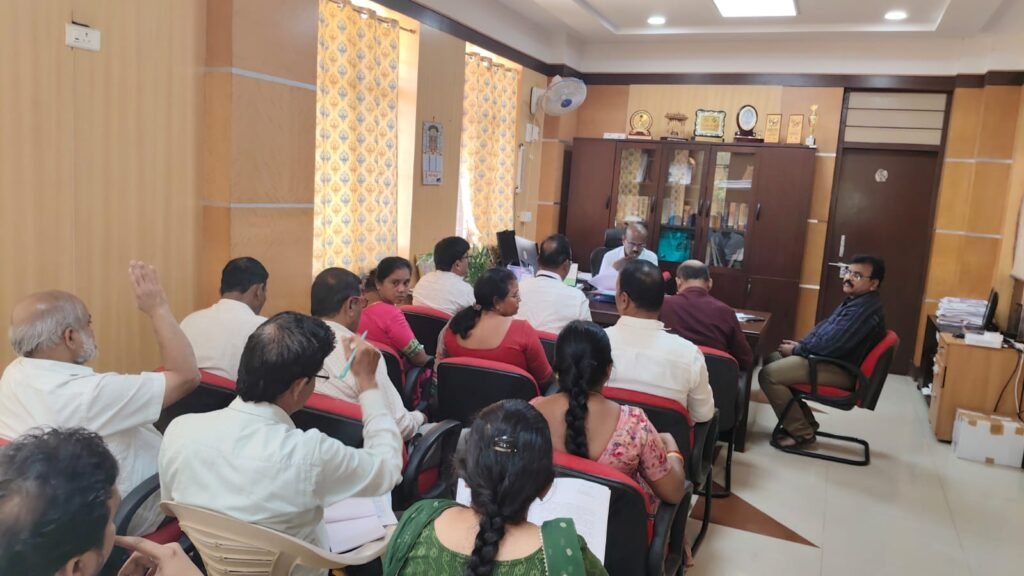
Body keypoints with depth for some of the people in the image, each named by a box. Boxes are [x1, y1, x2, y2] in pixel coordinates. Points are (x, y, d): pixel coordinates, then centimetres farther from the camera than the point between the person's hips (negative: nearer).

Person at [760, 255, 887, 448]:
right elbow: (825, 327, 20)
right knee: (772, 360, 14)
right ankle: (804, 422, 16)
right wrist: (801, 344, 5)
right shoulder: (856, 301, 12)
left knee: (769, 375, -18)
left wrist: (797, 350, -12)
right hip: (830, 359, 11)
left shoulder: (865, 310, -23)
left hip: (840, 370, -11)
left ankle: (801, 432, -3)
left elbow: (832, 345, -27)